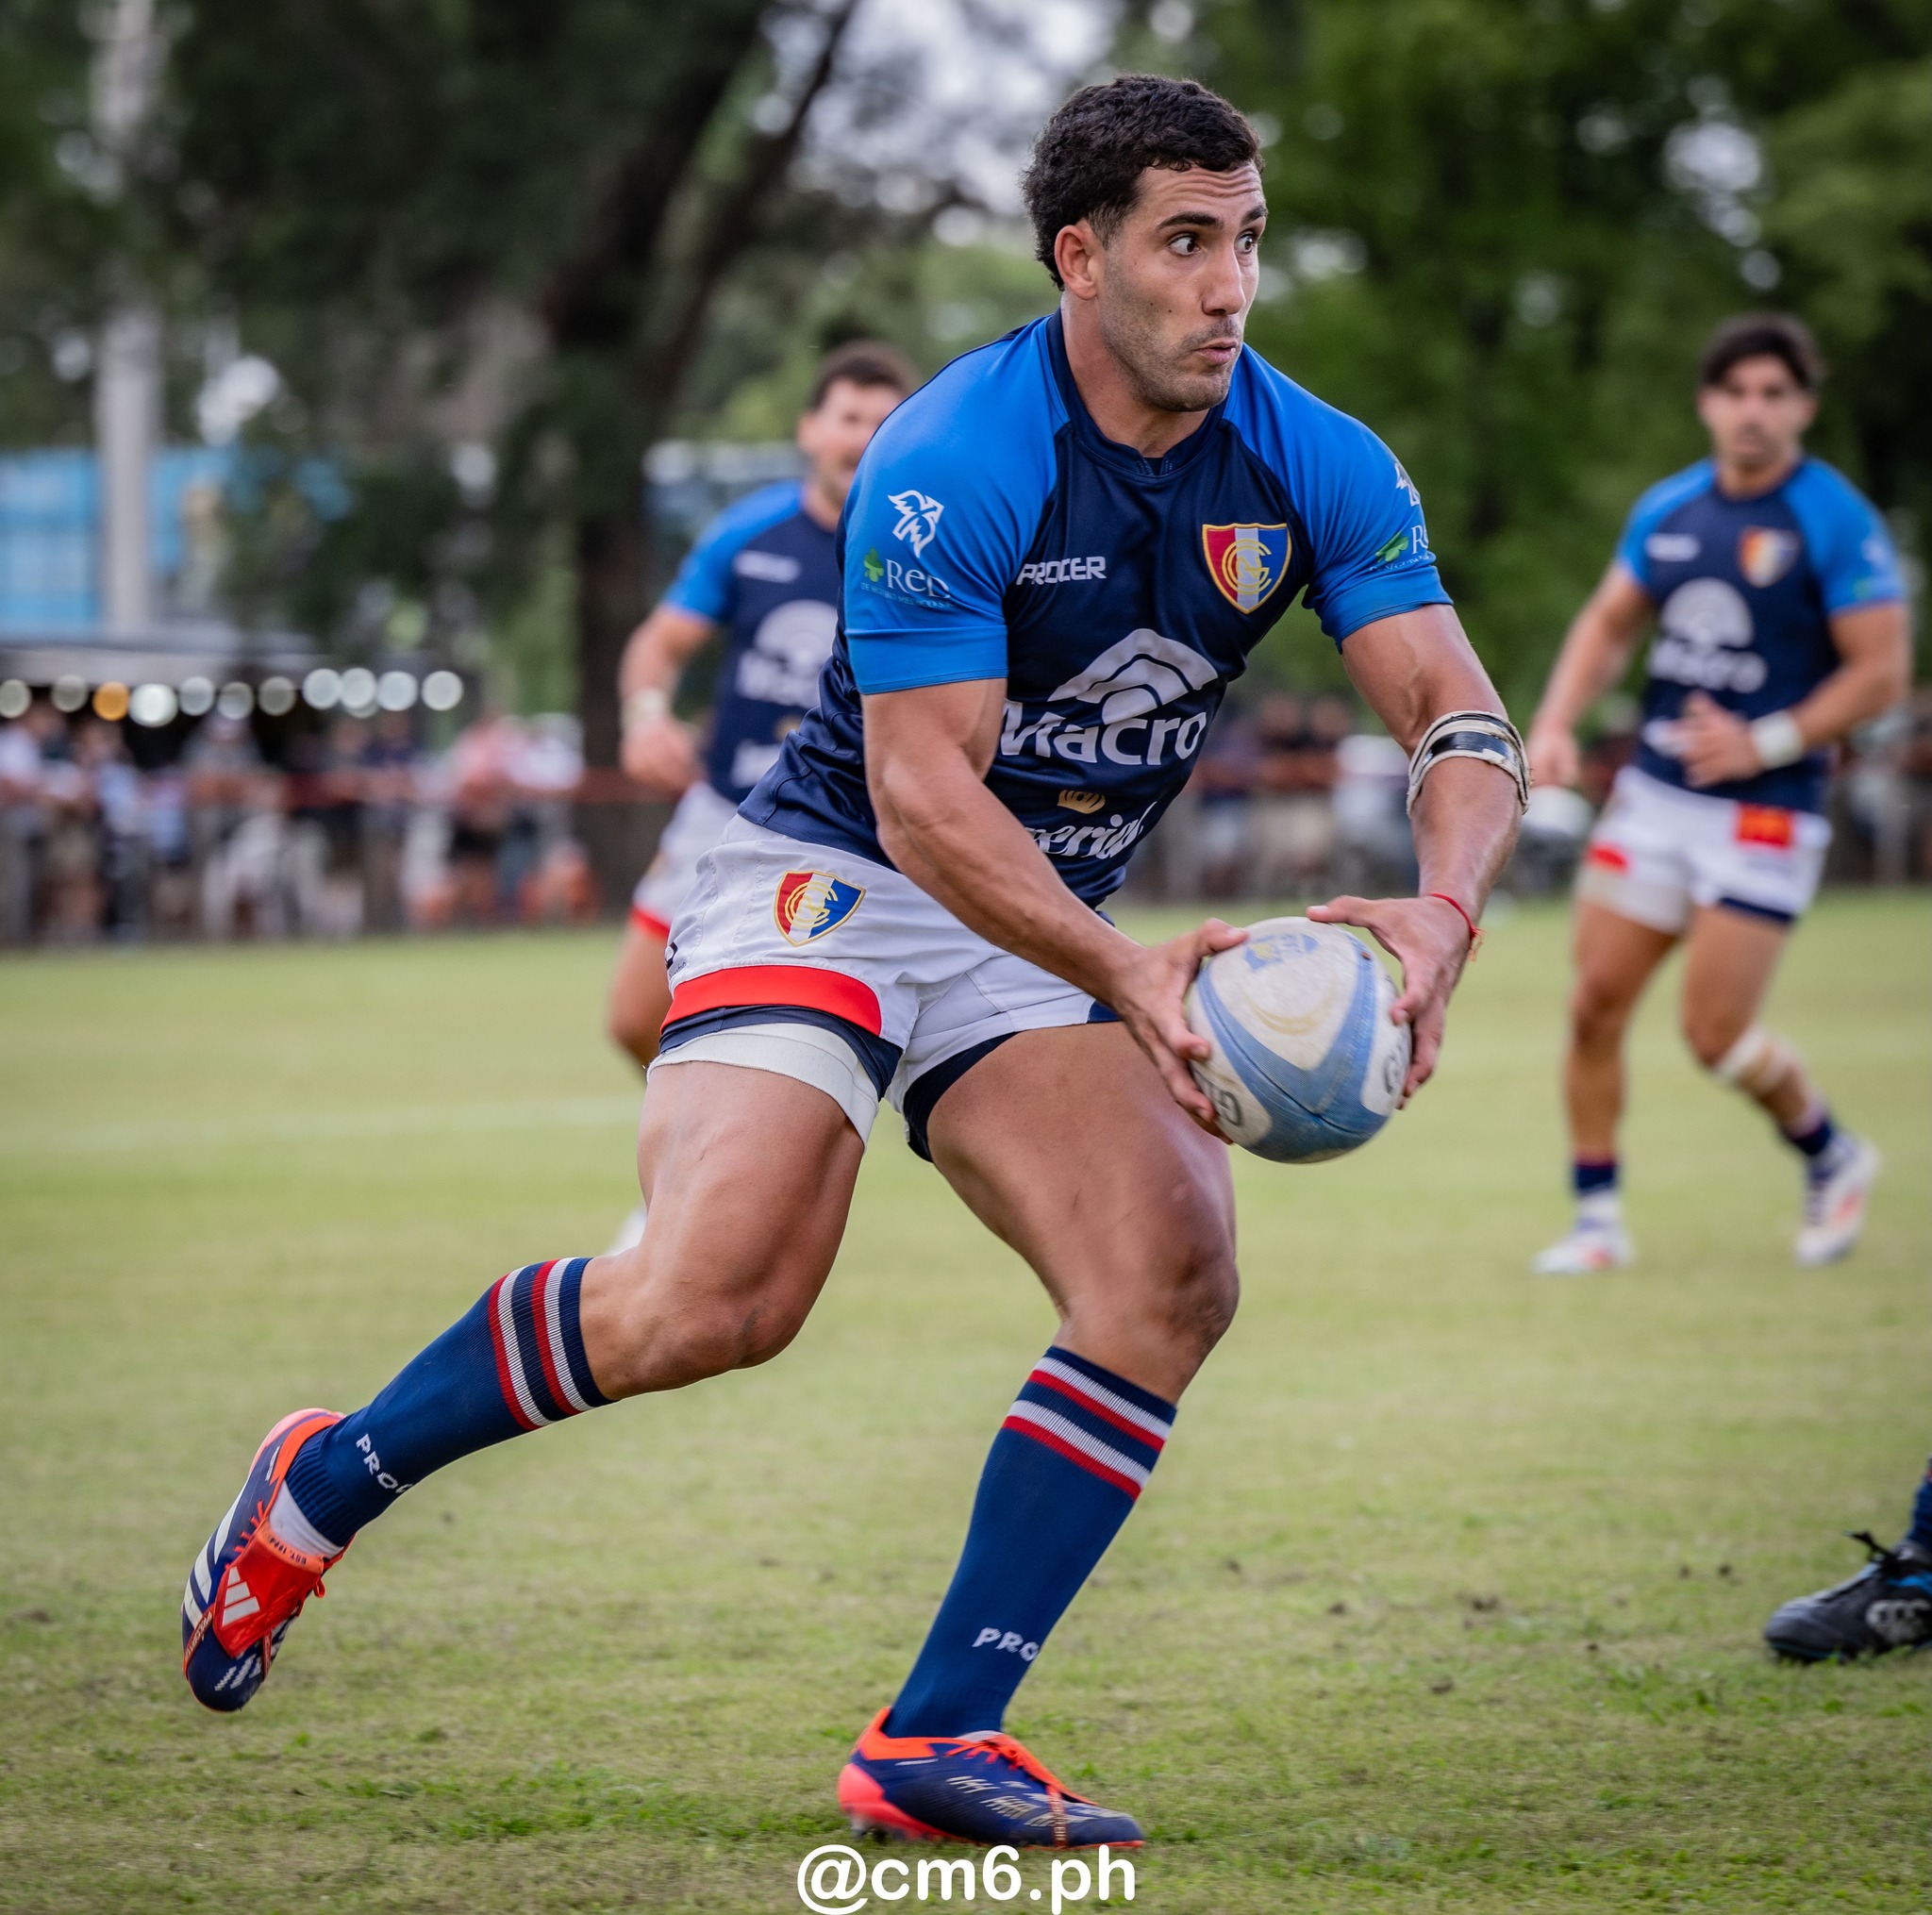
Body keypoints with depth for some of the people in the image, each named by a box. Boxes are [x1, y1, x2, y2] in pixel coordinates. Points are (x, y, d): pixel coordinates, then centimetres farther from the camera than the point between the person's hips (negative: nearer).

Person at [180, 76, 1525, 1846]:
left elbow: (1466, 724, -9)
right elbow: (922, 795, -23)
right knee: (715, 1295, -24)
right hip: (832, 884, -6)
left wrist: (1440, 914, -30)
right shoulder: (948, 464, -21)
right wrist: (1127, 974, -33)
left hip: (1043, 937, 6)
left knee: (1174, 1272, -18)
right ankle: (324, 1487, 1)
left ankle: (937, 1738, -13)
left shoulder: (1318, 468, -4)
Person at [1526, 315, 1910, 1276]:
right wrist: (1556, 721, 3)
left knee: (1715, 1033, -7)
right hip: (1651, 793, 5)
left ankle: (1831, 1155, 22)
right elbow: (1608, 623, 18)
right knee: (1595, 1005, -1)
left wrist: (1767, 742, -18)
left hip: (1765, 812, -5)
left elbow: (1882, 672, -11)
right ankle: (1597, 1216, 12)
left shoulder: (1837, 522, -10)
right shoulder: (1668, 508, 7)